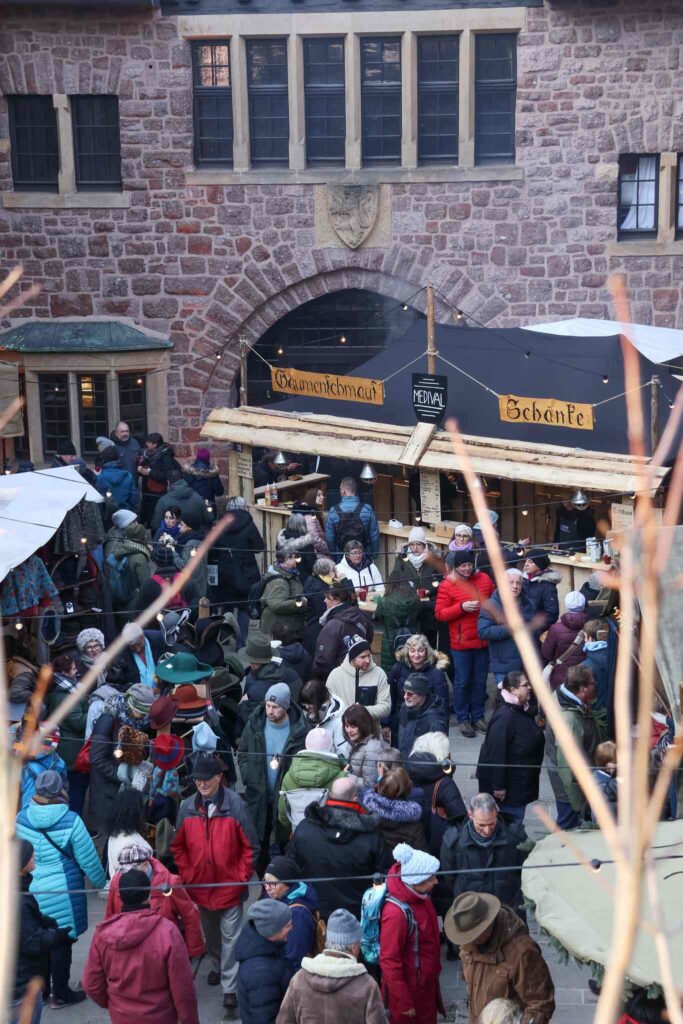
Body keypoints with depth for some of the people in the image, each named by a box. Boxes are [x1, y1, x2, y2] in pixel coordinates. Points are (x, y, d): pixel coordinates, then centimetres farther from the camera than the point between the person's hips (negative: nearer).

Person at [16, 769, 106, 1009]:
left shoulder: (21, 818, -4)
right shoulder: (70, 821, -17)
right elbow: (88, 859, -9)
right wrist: (100, 882, 8)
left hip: (30, 891, 5)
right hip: (62, 893, -5)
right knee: (61, 943, 9)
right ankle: (60, 995, 21)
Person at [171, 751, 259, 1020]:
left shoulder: (235, 804, -15)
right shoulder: (187, 807, -6)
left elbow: (250, 846, -9)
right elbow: (178, 846, 5)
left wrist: (242, 878, -10)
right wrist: (187, 875, -1)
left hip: (230, 886, -3)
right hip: (199, 886, 4)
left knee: (231, 938, -1)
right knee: (210, 934, 23)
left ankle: (230, 991, 4)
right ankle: (217, 966, 47)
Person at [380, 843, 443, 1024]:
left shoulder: (420, 896, -7)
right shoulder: (396, 912, -32)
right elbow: (389, 961, -25)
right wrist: (403, 1002, -19)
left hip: (426, 981, 8)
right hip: (408, 987, -8)